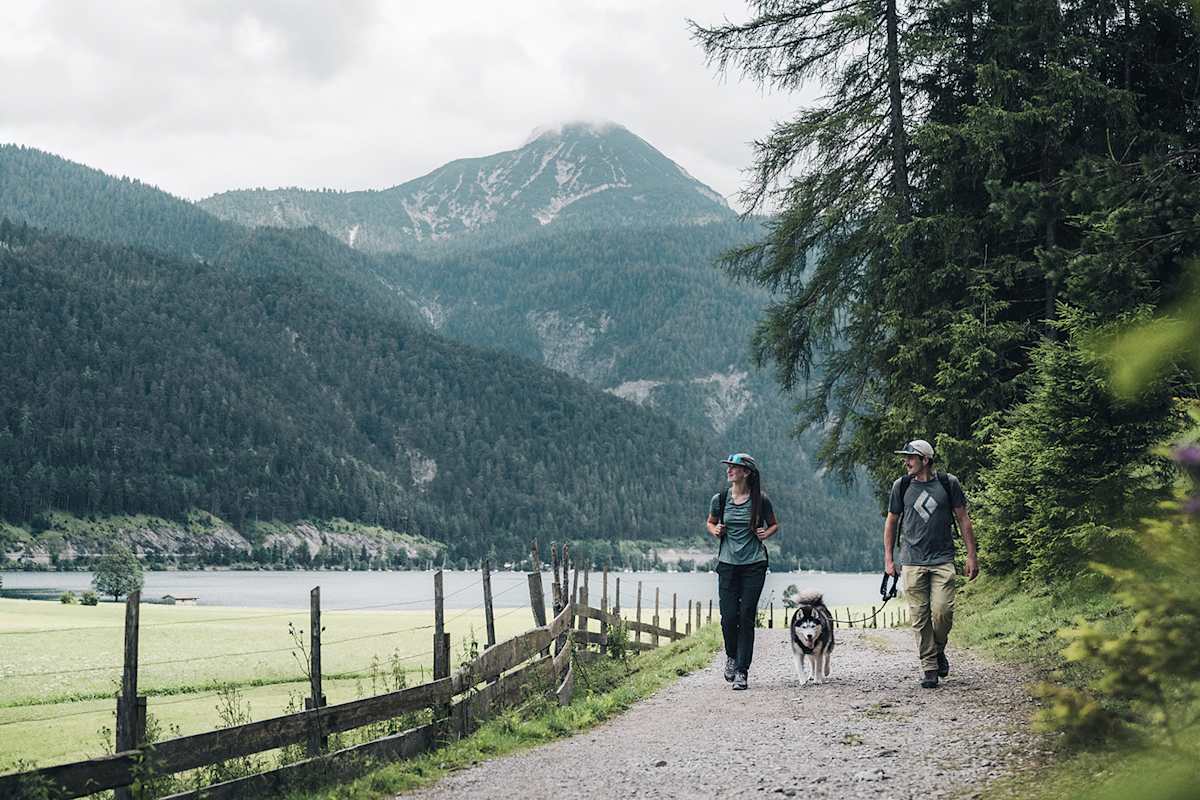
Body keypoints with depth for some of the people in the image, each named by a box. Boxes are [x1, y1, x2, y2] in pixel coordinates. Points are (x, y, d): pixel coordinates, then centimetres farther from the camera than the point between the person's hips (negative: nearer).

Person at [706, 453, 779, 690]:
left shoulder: (760, 500, -2)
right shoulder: (720, 499, 2)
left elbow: (774, 525, 14)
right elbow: (711, 522, 19)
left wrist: (766, 534, -7)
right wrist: (715, 531, -3)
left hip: (754, 565, -1)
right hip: (728, 564, 1)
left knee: (746, 616, -5)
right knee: (729, 616, -5)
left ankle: (742, 671, 1)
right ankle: (731, 656, 25)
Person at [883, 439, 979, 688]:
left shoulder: (948, 483, 2)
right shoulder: (901, 486, 5)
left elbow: (963, 519, 8)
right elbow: (891, 522, 14)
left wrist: (971, 556, 4)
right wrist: (888, 559, 10)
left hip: (942, 560, -1)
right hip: (912, 562, 1)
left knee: (942, 611, -12)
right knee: (920, 616, -2)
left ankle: (938, 650, 16)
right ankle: (929, 667, 7)